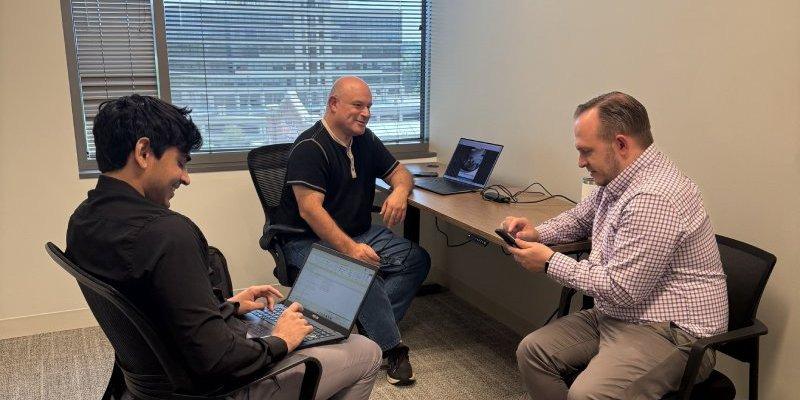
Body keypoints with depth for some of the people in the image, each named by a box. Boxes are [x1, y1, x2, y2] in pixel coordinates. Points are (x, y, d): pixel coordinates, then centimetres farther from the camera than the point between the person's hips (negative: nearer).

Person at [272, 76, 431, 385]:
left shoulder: (365, 140, 10)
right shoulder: (310, 147, -16)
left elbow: (399, 172, 17)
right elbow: (309, 209, -25)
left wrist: (400, 190, -9)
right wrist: (350, 248, -33)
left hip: (359, 232, 8)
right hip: (309, 241, -8)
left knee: (417, 259, -10)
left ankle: (371, 328, -18)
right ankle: (392, 348, -19)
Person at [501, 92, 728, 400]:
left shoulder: (654, 199, -25)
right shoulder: (615, 181, 8)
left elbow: (620, 290, -24)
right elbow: (578, 219, 28)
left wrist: (549, 262, -13)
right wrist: (536, 233, 7)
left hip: (672, 332, -10)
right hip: (618, 317, 10)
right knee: (532, 351, 2)